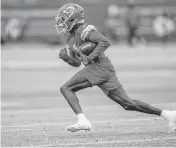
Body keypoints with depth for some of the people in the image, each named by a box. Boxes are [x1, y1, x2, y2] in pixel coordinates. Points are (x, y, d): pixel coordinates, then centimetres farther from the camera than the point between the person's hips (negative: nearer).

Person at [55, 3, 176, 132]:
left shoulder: (84, 30, -6)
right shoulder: (70, 37, 22)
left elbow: (105, 42, -19)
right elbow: (77, 63, 28)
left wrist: (90, 58, -21)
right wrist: (66, 57, 9)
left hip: (99, 66, -9)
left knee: (66, 88, -12)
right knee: (128, 104, 6)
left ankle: (83, 121, -23)